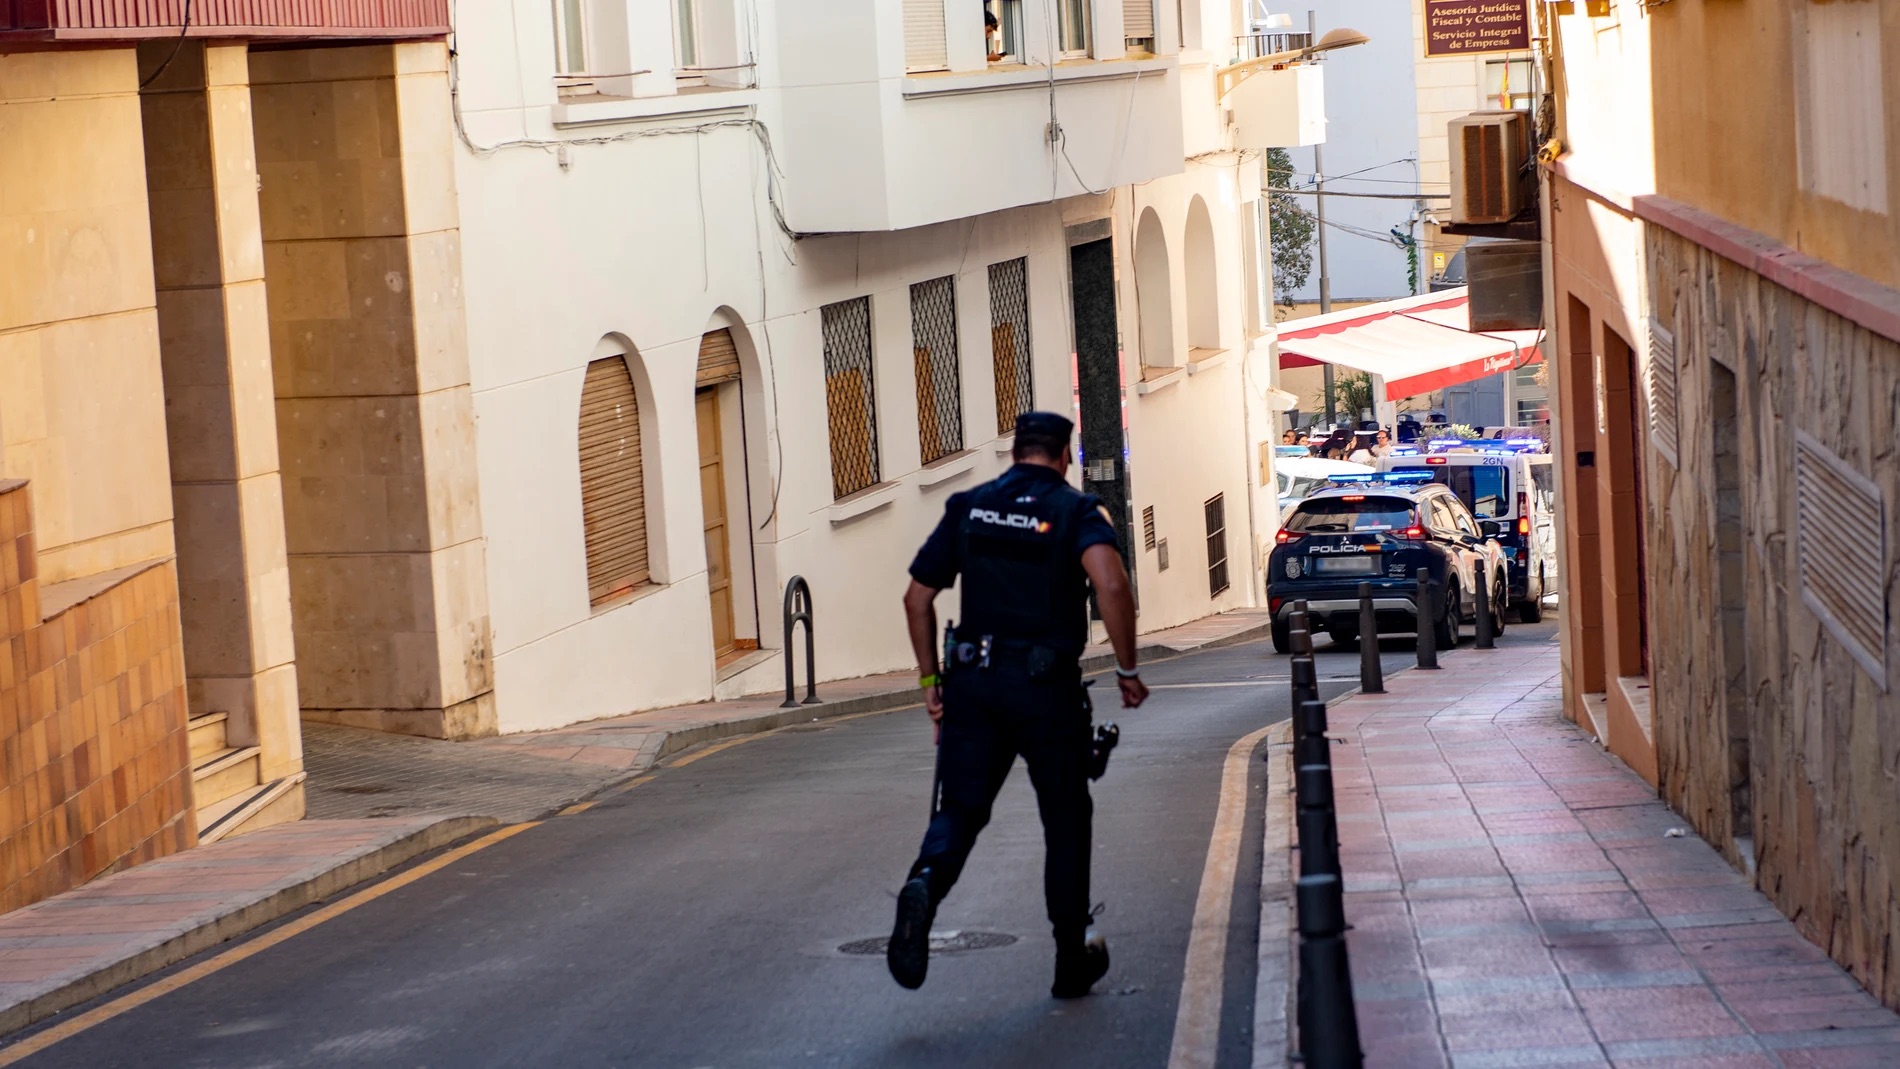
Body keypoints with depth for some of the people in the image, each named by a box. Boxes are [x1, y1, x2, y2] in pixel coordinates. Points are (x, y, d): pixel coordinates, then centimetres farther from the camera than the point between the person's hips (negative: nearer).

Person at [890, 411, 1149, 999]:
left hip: (974, 684, 2)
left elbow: (917, 598, 9)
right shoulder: (1076, 510, -2)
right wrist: (1127, 670, -12)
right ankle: (1072, 960, 18)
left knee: (961, 808, 4)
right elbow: (1111, 585, -21)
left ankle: (925, 883, -29)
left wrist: (930, 678, 16)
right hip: (1048, 687, -2)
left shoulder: (969, 508, 9)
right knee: (1066, 820, 12)